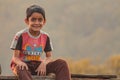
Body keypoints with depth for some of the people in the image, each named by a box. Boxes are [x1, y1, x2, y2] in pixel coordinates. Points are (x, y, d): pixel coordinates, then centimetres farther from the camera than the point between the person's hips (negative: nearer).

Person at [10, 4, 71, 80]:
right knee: (21, 70, -43)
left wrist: (44, 63, -18)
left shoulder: (45, 37, 4)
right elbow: (15, 57, -9)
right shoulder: (21, 35, -9)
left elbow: (49, 57, 6)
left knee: (62, 63, -15)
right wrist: (20, 63, -33)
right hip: (24, 65, -5)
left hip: (38, 66, 5)